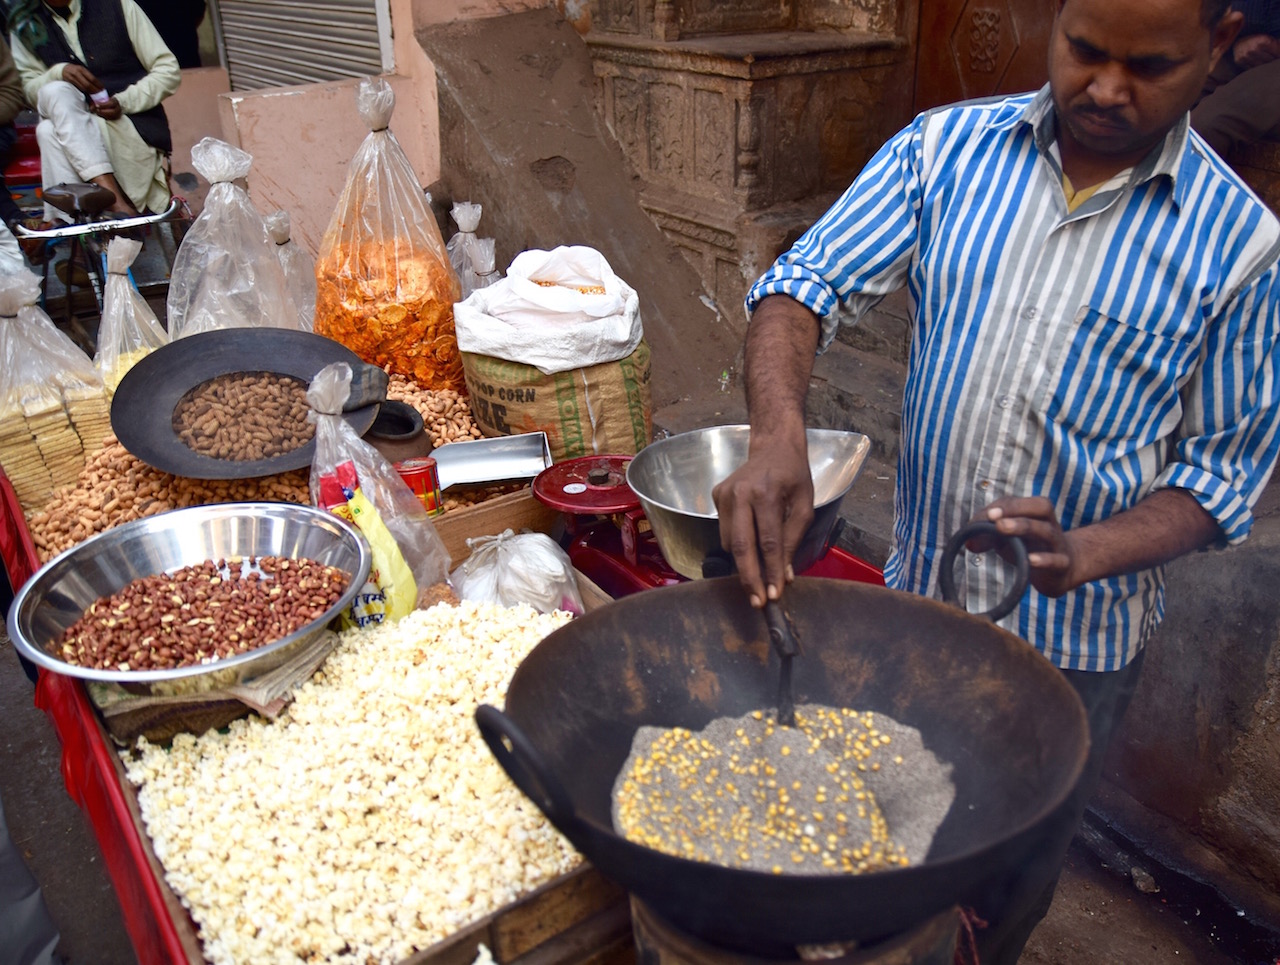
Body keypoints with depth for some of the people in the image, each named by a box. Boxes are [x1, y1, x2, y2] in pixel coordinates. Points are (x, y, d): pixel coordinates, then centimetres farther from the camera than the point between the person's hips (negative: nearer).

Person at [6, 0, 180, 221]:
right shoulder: (24, 24, 12)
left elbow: (169, 70, 1)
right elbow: (31, 90, 8)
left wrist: (122, 102, -14)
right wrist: (59, 72, -15)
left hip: (134, 125, -3)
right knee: (55, 92, -29)